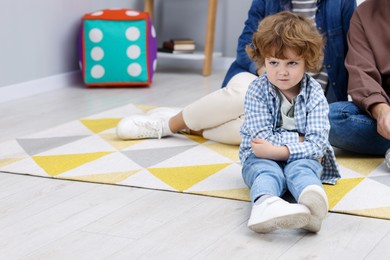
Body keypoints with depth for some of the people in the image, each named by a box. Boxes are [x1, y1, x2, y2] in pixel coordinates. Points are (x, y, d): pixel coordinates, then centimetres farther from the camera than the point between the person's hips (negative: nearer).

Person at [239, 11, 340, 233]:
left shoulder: (314, 93, -6)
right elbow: (262, 138, -16)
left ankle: (311, 200, -71)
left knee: (301, 168, -33)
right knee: (267, 171, -34)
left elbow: (317, 143, -16)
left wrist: (278, 150, -29)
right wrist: (299, 140, -16)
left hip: (299, 157, 1)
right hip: (261, 157, -1)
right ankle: (265, 204, -71)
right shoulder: (257, 90, -8)